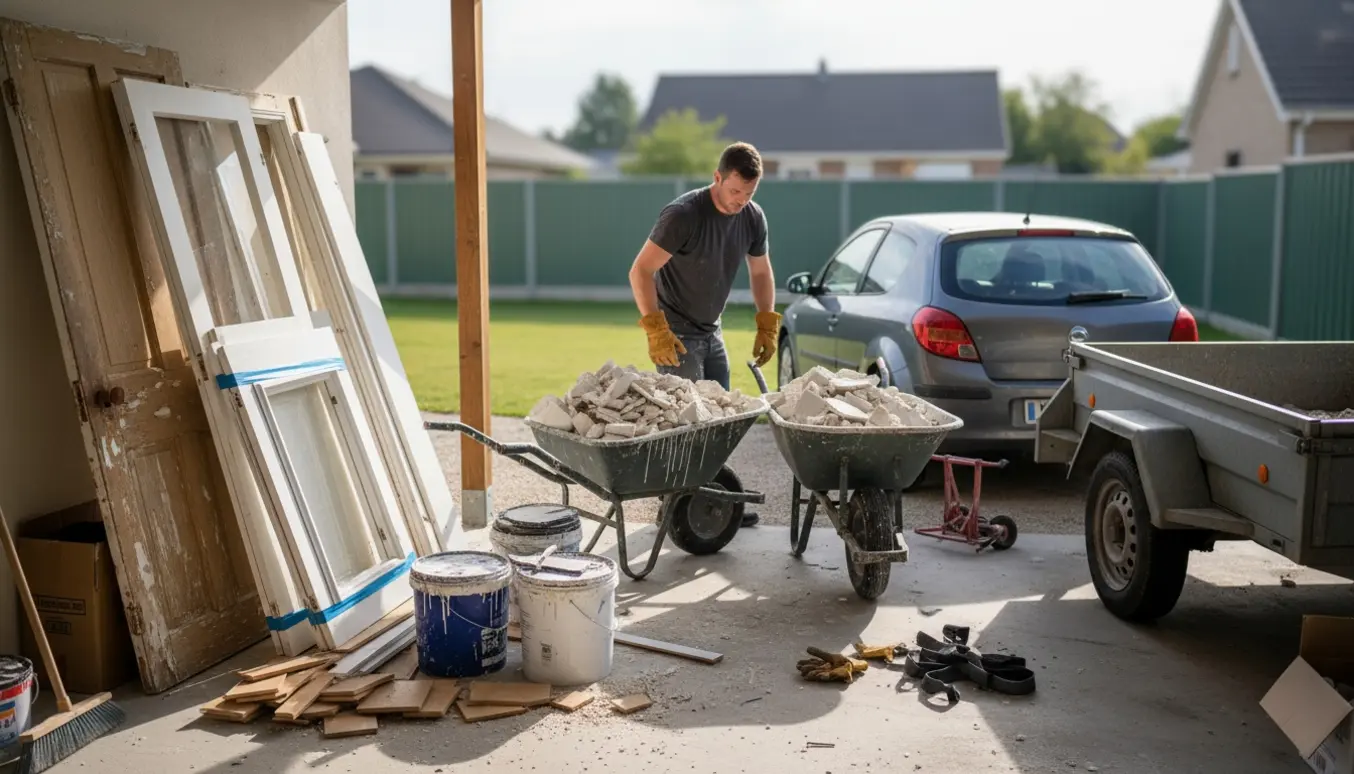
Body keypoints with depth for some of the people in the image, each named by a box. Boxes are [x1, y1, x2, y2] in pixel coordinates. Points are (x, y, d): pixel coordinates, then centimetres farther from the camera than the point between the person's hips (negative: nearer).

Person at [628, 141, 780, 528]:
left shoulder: (753, 218, -2)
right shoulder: (683, 214, -22)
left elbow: (760, 272, 13)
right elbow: (641, 271, -24)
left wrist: (767, 325, 4)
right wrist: (655, 329, -31)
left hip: (712, 330, 7)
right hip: (675, 333, -7)